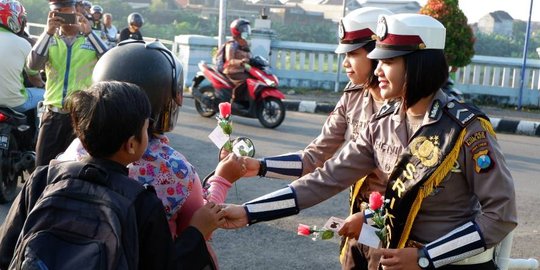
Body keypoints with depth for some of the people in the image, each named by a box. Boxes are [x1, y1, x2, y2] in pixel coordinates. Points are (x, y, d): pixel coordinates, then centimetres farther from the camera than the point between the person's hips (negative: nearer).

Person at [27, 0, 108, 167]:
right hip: (53, 113, 2)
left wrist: (88, 32, -18)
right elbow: (33, 65, -9)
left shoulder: (91, 38, 2)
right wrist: (48, 32, -16)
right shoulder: (49, 39, 7)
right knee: (43, 165, 6)